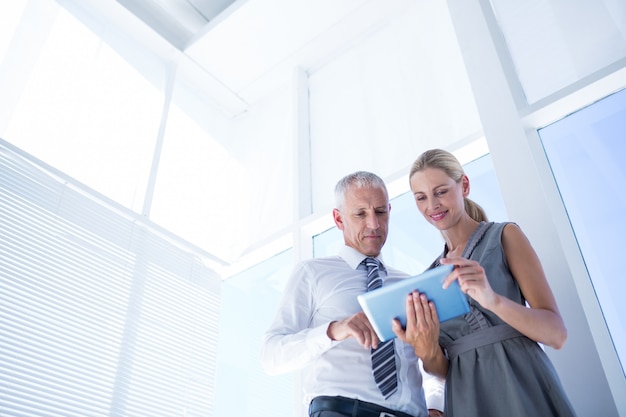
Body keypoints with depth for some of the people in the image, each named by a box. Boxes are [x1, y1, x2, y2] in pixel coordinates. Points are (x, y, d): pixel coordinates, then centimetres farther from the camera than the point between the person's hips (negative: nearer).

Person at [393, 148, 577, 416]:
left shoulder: (504, 236, -2)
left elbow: (557, 333, -10)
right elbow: (444, 369, 8)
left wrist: (493, 300, -28)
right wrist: (427, 353, -15)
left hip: (522, 389, -3)